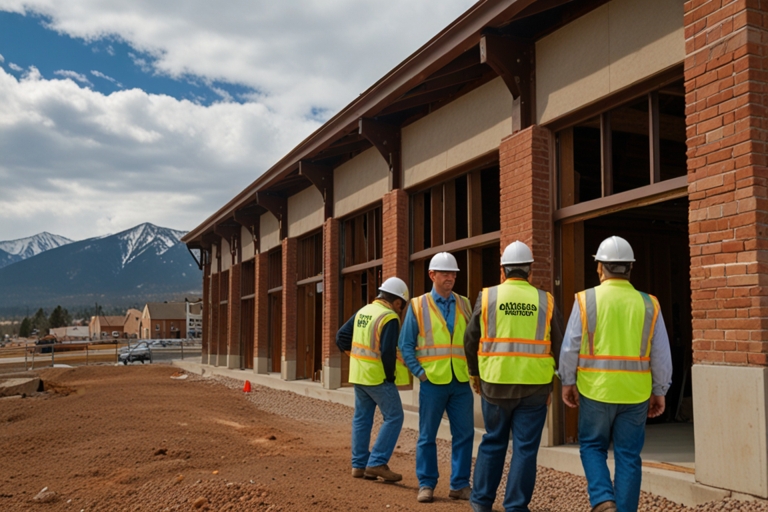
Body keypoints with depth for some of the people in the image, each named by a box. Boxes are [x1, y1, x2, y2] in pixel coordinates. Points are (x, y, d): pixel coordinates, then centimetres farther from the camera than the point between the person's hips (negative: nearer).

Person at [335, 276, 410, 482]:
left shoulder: (362, 311, 9)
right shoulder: (389, 318, -15)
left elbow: (341, 337, 13)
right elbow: (388, 352, -22)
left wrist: (356, 357, 14)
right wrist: (390, 376, -8)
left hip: (358, 374, 8)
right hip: (378, 378, -8)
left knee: (362, 419, 13)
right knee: (393, 418, 1)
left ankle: (359, 464, 17)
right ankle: (377, 463, -3)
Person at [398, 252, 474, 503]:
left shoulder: (465, 305, 9)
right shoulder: (418, 306, 1)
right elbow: (405, 345, 2)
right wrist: (419, 372, -5)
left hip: (462, 382, 3)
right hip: (433, 381, -2)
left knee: (464, 435, 4)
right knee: (427, 435, 5)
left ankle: (460, 485, 15)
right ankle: (426, 484, 16)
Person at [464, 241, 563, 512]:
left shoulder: (487, 297, -1)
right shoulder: (545, 301, 0)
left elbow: (471, 340, 3)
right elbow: (559, 345, 3)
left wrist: (474, 373, 17)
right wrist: (553, 379, 15)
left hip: (495, 382, 1)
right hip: (535, 385, -1)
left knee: (493, 441, 15)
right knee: (525, 447, 7)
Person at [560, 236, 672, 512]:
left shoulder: (586, 299, -7)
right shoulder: (648, 304, -1)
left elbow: (570, 347, -4)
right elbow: (661, 355, 2)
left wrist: (567, 382, 8)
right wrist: (659, 391, 13)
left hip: (595, 390, -1)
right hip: (636, 393, 2)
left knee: (592, 446, 15)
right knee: (628, 456, 11)